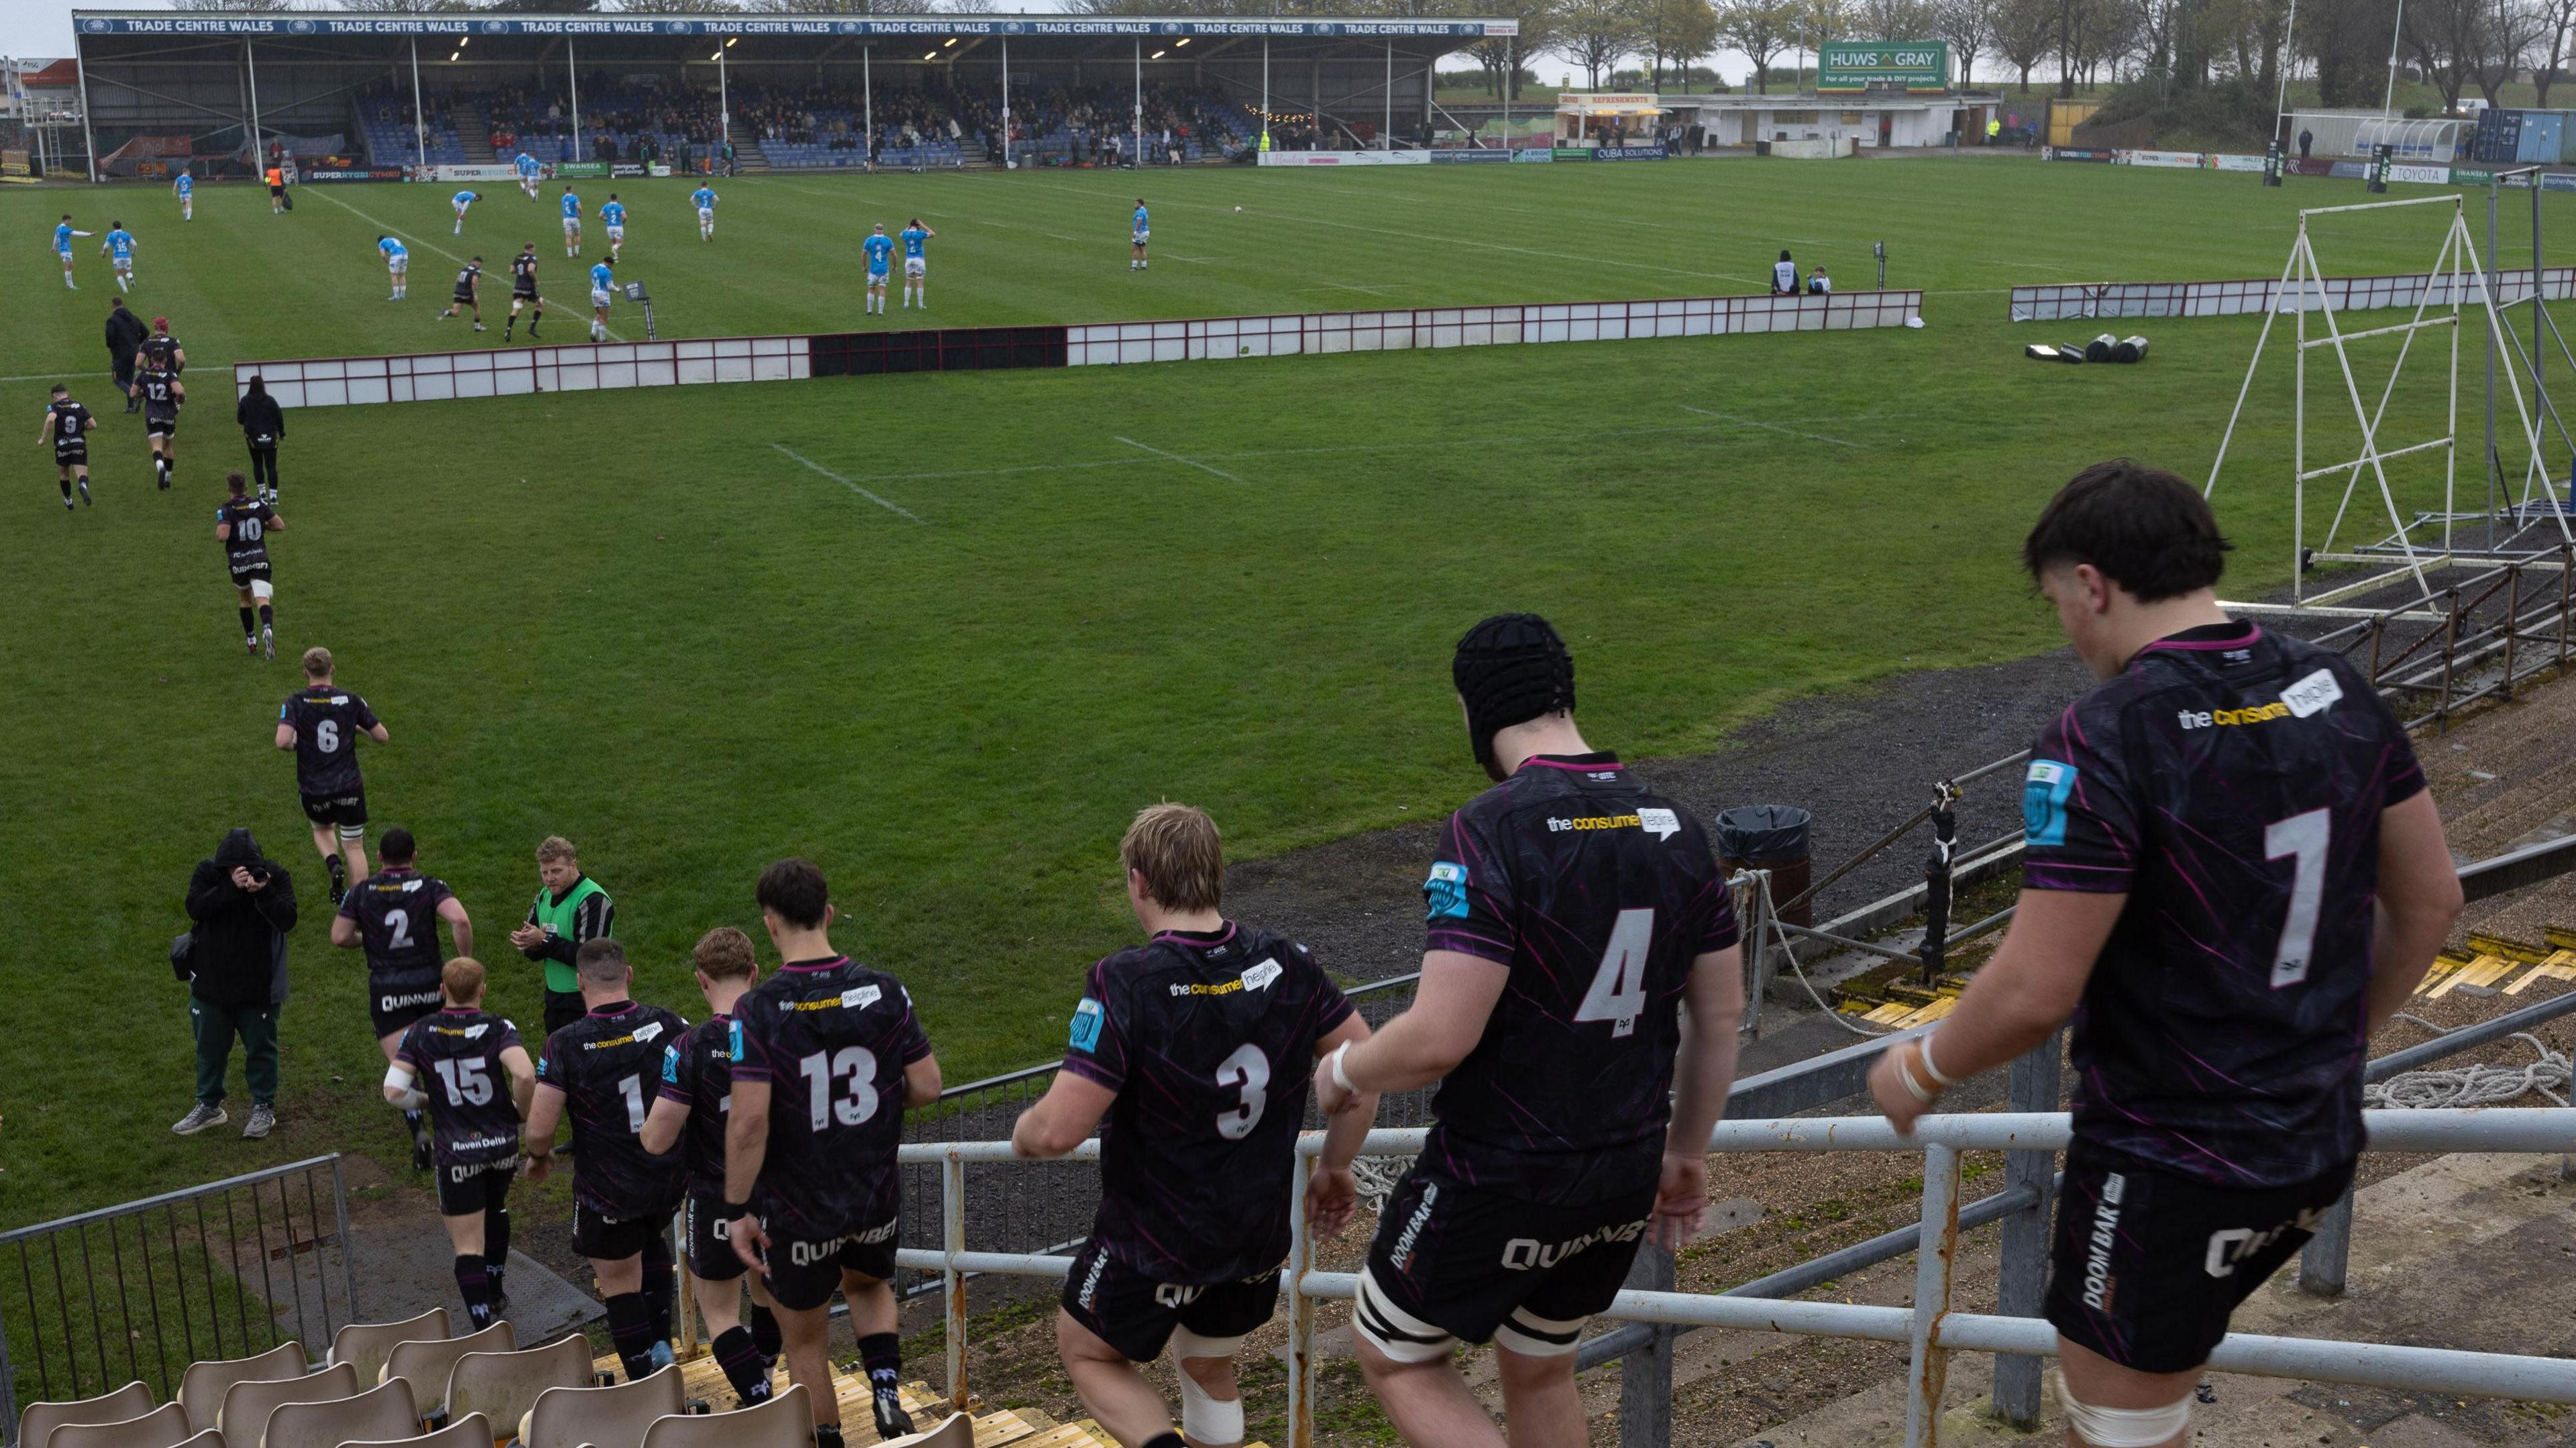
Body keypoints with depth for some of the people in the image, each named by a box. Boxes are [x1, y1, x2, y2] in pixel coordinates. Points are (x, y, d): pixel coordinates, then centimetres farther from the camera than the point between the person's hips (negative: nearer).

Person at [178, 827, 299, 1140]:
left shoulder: (275, 876, -12)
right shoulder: (207, 872, -7)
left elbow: (287, 919, -21)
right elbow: (195, 908, -23)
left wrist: (263, 892, -34)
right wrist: (231, 889, -34)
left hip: (258, 984, -2)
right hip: (211, 981, 2)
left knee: (260, 1047, 10)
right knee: (210, 1047, 16)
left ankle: (263, 1108, 24)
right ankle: (209, 1106, 32)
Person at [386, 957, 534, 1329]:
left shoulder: (420, 1033, -6)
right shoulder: (498, 1028, -10)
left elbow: (394, 1090, -15)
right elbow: (525, 1075, -27)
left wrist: (426, 1102, 6)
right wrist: (522, 1111, -7)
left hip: (455, 1152, -2)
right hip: (503, 1143, 2)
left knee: (468, 1246, 1)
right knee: (496, 1210, 32)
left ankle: (484, 1333, -5)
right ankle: (494, 1290, 46)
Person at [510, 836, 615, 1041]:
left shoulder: (594, 900, -18)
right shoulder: (545, 895, 10)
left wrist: (544, 941, -22)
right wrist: (527, 943, -12)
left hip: (584, 1000, -8)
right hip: (554, 994, 8)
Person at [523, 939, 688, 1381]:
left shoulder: (565, 1045, -19)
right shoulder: (667, 1024, -11)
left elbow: (540, 1131, -19)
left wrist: (538, 1158, 4)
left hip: (607, 1192, -4)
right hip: (669, 1178, 4)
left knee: (620, 1285, 13)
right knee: (653, 1243, 33)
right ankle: (661, 1343, 29)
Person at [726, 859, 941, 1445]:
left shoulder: (758, 1009, -19)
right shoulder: (884, 991, -10)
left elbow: (749, 1121, -24)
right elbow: (927, 1088, -5)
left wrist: (738, 1210, -14)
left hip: (797, 1210, -3)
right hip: (876, 1198, 3)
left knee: (804, 1339, 18)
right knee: (869, 1285, 32)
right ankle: (887, 1387, 12)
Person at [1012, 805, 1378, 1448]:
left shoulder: (1124, 983, -26)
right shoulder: (1285, 962, -10)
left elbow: (1058, 1130, -28)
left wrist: (1023, 1134, -4)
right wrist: (1335, 1167, 12)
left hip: (1155, 1241, -5)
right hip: (1260, 1231, 5)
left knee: (1087, 1353, 21)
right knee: (1210, 1371, 27)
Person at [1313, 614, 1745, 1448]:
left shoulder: (1488, 833, -22)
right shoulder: (1674, 828, 0)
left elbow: (1440, 1039, -26)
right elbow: (1721, 1016, 7)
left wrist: (1343, 1071, -6)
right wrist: (1686, 1155, 19)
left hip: (1500, 1182, -7)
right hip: (1626, 1179, 7)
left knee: (1394, 1355, 17)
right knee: (1540, 1370, 26)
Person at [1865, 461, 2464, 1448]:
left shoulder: (2104, 738, -23)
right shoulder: (2339, 692, -1)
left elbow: (2035, 991, -24)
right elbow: (2431, 901, 8)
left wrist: (1920, 1073, -6)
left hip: (2170, 1162, -7)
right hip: (2321, 1139, 7)